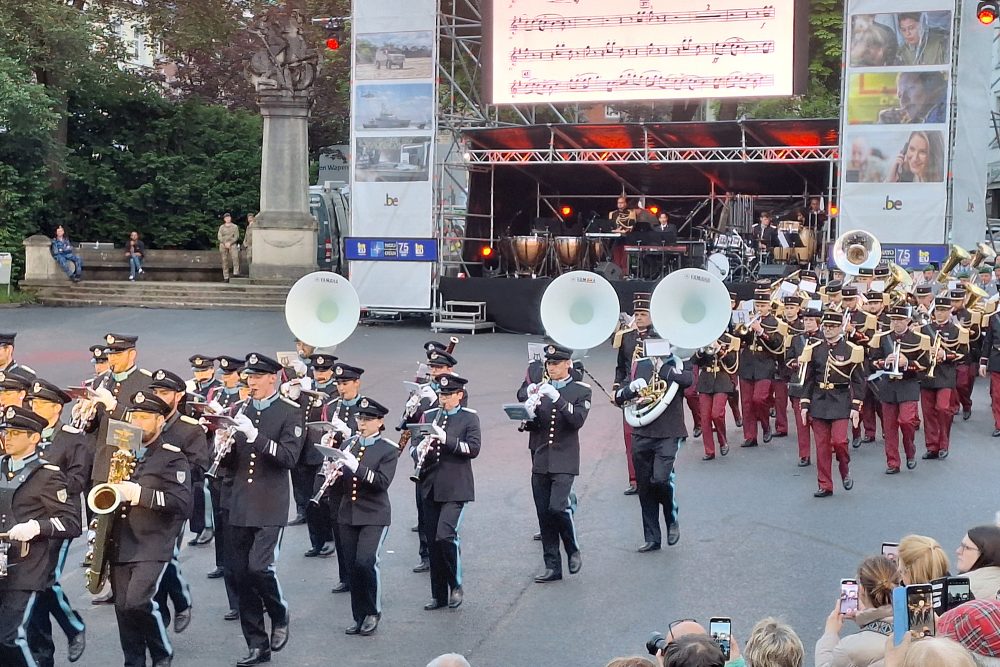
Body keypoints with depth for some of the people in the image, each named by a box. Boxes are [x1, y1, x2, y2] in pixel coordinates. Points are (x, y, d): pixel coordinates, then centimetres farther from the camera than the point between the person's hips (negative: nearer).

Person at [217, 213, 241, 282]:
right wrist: (225, 243, -9)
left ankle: (236, 272, -31)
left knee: (235, 257, -25)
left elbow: (236, 236, 2)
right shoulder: (221, 227, 13)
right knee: (225, 260, -3)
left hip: (232, 244, -2)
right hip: (223, 245, 2)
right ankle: (226, 277, -2)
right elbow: (219, 236, 5)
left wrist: (230, 243, -10)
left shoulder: (234, 226, 9)